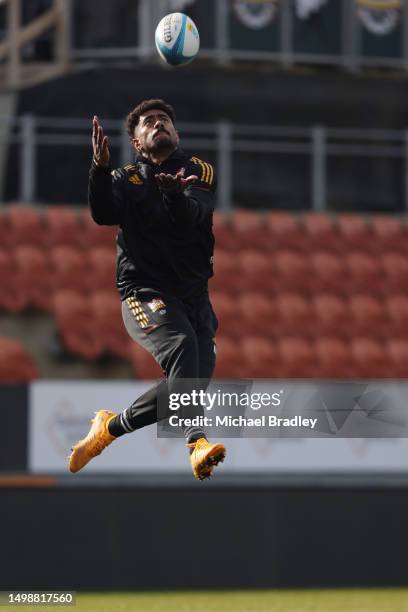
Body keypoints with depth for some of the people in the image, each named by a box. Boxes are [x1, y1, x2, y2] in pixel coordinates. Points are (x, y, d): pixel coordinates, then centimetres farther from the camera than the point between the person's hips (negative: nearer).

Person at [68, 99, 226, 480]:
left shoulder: (199, 173, 9)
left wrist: (175, 193, -36)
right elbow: (104, 215, -10)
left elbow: (192, 217, -13)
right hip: (144, 290, -3)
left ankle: (112, 427, 9)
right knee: (181, 345, -31)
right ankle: (196, 442, -46)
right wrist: (100, 167, -26)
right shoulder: (125, 180, 12)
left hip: (194, 295, 3)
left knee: (194, 377, -11)